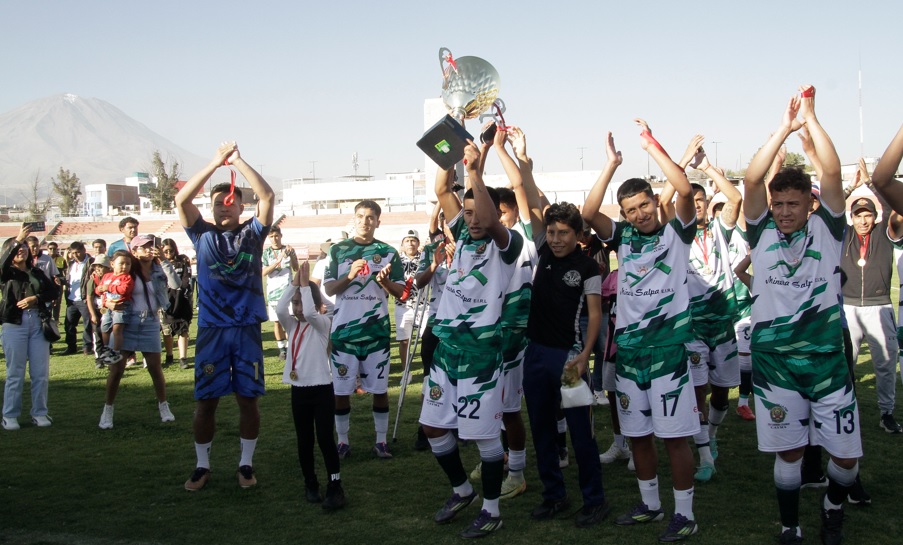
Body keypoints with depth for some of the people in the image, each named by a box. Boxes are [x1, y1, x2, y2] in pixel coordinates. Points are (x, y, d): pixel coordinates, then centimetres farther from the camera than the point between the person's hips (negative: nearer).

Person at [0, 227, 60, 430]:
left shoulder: (37, 273, 15)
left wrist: (36, 298, -11)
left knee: (41, 372, 2)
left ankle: (39, 413, 12)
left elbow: (54, 290, 6)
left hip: (38, 323, 3)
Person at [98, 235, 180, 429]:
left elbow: (175, 284, -14)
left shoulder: (158, 272, 3)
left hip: (150, 323, 2)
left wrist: (163, 261, -15)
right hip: (127, 324, -2)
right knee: (116, 368, 0)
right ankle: (107, 411, 10)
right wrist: (108, 304, -20)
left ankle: (163, 406, 21)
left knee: (155, 368, 6)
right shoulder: (128, 272, -4)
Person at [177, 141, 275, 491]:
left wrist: (238, 161, -12)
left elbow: (268, 196, -8)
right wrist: (216, 162, -12)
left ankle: (246, 465, 17)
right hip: (211, 329, 0)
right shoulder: (203, 235, 6)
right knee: (206, 400, 4)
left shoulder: (252, 234, 5)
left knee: (248, 399, 5)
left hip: (247, 328, 0)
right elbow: (181, 199, -7)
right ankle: (202, 466, 17)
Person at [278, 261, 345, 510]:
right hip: (299, 389, 5)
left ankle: (335, 488, -4)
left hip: (322, 388, -5)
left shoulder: (323, 323, -4)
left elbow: (310, 313, -26)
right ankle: (310, 484, 22)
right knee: (304, 441, 10)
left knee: (325, 439, -8)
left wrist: (305, 283, -19)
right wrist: (295, 282, -13)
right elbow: (279, 308, -12)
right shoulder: (292, 325, 9)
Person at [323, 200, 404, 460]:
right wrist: (349, 276, -18)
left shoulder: (388, 252, 5)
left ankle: (381, 441, 12)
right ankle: (343, 441, 14)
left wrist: (384, 281, -17)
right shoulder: (338, 250, 5)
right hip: (343, 328, 0)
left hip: (376, 329, 0)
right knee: (341, 389, 2)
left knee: (380, 388, 3)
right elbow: (329, 289, -1)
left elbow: (400, 291, 4)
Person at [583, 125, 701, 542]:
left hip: (668, 346, -4)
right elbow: (588, 212, -7)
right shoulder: (623, 237, 8)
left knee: (674, 435, -1)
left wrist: (651, 145, -16)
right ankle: (650, 504, 28)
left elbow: (685, 189, -17)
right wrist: (611, 164, -11)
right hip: (628, 347, 5)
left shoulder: (676, 233, -1)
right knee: (638, 434, 13)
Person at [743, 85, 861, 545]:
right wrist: (784, 128, -11)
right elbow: (751, 179, -9)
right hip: (774, 357, 0)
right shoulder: (762, 232, 5)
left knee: (847, 452, 3)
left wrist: (811, 119, -10)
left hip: (826, 356, 0)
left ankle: (834, 506, 33)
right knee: (788, 450, 8)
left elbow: (832, 173, -10)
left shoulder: (826, 229, 3)